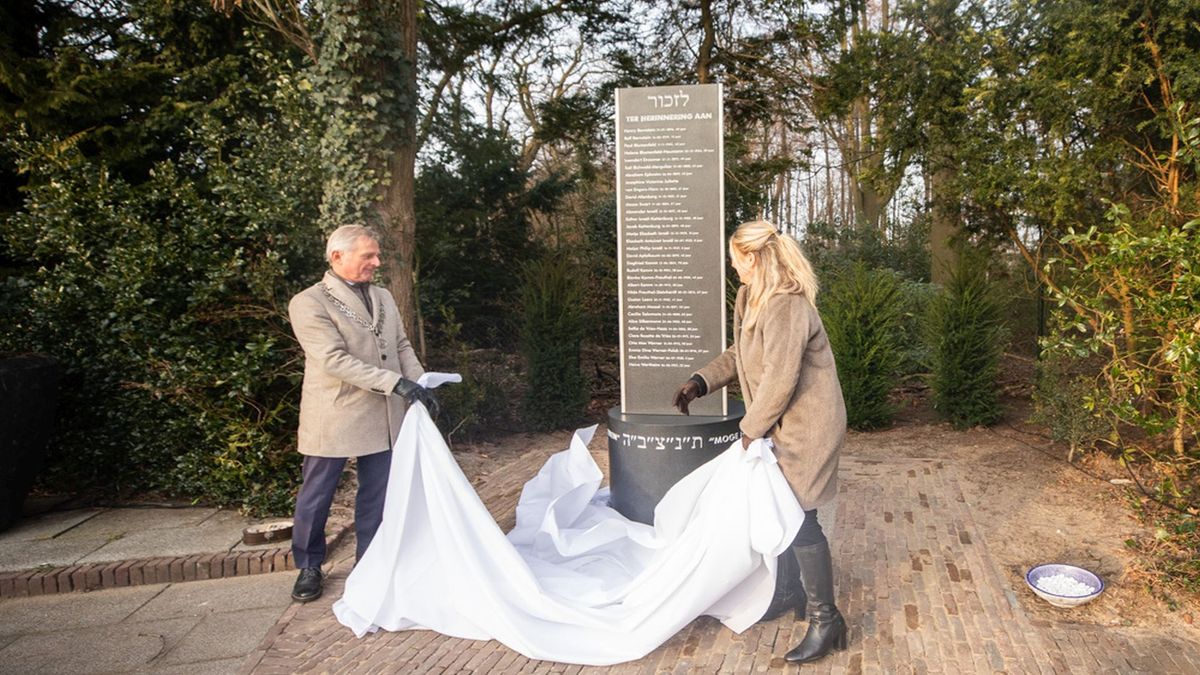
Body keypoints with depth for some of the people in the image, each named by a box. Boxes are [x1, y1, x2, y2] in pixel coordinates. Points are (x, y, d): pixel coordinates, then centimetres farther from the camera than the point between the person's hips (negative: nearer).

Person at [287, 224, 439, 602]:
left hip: (383, 416, 5)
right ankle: (309, 567, 28)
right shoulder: (309, 303, -11)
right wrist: (396, 383, -25)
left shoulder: (383, 298, 9)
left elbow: (403, 347, 12)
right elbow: (335, 361, -20)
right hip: (334, 418, -5)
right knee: (316, 497, 8)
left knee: (377, 495, 12)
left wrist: (422, 386, -5)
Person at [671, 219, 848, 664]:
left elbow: (780, 378, -25)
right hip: (785, 424, 10)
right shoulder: (753, 297, 9)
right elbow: (740, 355, 17)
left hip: (805, 426, -10)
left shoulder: (786, 304, -24)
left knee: (800, 522, -5)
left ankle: (826, 620, 9)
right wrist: (701, 382, 5)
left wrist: (752, 428, -15)